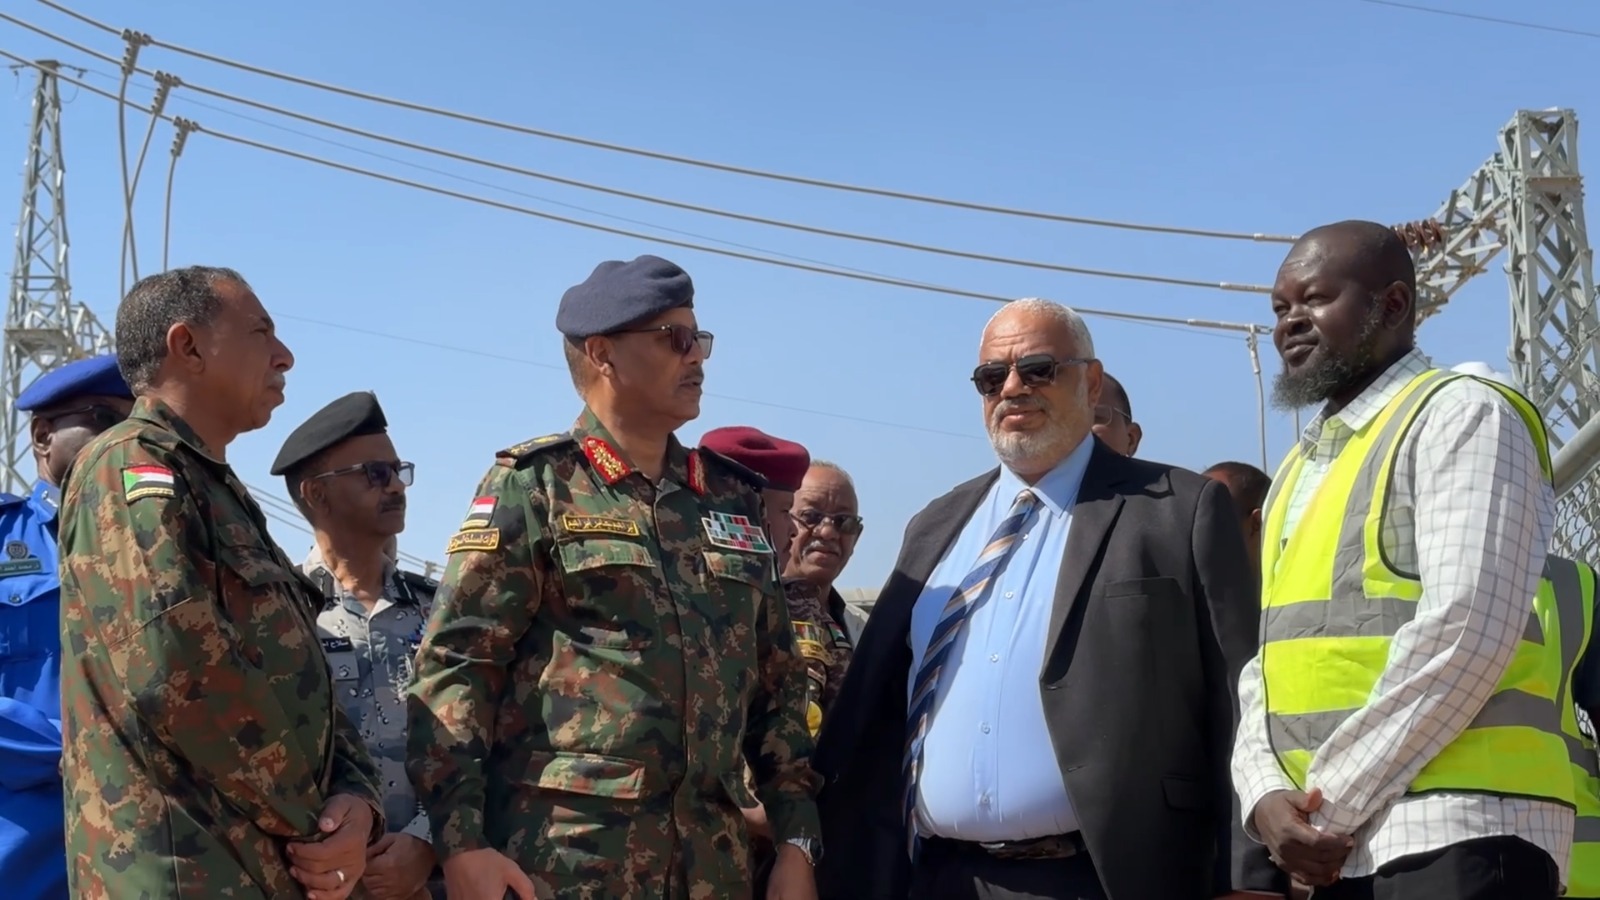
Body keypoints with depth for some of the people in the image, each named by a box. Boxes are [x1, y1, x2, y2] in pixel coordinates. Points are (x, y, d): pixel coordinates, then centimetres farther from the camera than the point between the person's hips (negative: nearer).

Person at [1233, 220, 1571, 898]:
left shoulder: (1461, 414, -4)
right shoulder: (1297, 473, 20)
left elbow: (1466, 630, -17)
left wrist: (1331, 802, -14)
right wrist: (1265, 793, -2)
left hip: (1452, 834, -7)